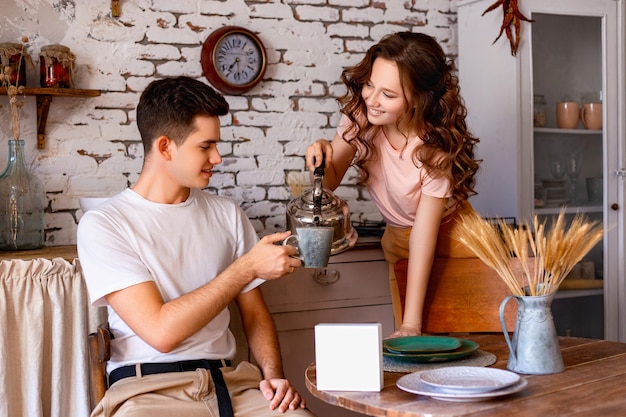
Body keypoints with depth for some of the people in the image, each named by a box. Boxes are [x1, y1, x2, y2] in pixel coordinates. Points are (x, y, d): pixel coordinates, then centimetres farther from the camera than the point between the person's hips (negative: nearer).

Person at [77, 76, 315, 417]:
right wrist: (248, 267, -12)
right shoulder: (103, 225, -5)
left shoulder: (227, 214, 11)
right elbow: (162, 332, -14)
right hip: (148, 386, -4)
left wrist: (274, 375, -2)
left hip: (230, 381, 4)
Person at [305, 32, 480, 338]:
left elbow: (423, 238, -30)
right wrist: (322, 159, -35)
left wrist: (411, 324, -31)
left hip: (448, 236, -4)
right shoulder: (359, 115, -19)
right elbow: (331, 181, -11)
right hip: (398, 239, 4)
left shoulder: (437, 149, -30)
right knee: (406, 347, 9)